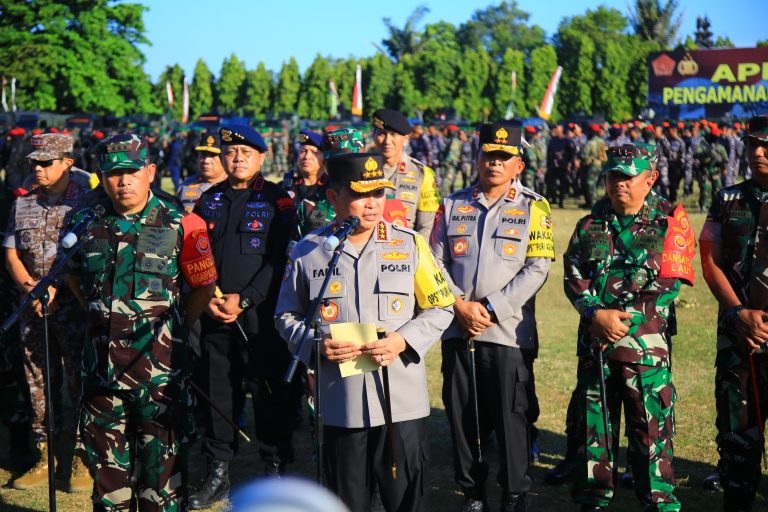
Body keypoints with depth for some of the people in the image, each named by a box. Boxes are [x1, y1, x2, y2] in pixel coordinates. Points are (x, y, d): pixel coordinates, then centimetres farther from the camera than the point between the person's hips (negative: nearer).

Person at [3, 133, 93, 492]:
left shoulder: (87, 201, -3)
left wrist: (56, 289, -15)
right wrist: (31, 289, -5)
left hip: (76, 303, -5)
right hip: (33, 307, 5)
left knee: (80, 381, -4)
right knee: (40, 383, 9)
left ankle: (85, 461, 4)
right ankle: (45, 458, 18)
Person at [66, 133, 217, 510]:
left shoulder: (179, 226, -5)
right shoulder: (88, 224, 6)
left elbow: (204, 285, 2)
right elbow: (73, 274, 24)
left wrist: (171, 325, 4)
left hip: (159, 363, -4)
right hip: (101, 363, 4)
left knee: (162, 460, 2)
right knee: (105, 459, 13)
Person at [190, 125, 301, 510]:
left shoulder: (277, 201, -1)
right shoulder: (209, 201, 13)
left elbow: (280, 259, -9)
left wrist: (244, 299, -16)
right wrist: (207, 299, -5)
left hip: (260, 316, -4)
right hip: (214, 317, 4)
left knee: (269, 394, 1)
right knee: (218, 392, 9)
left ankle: (275, 469, 13)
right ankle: (217, 471, 20)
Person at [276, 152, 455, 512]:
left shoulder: (410, 244, 3)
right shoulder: (307, 251, 2)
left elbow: (440, 308, 6)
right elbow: (287, 316, 10)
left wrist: (403, 341, -11)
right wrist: (316, 344, -9)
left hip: (403, 403, 0)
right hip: (340, 404, 0)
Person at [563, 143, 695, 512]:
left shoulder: (668, 226, 2)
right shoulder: (589, 226, 13)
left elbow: (669, 284, -6)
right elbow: (573, 277, 4)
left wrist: (625, 319, -14)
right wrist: (597, 314, -14)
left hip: (645, 342, -4)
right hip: (594, 340, 4)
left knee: (651, 427, -3)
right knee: (593, 425, 10)